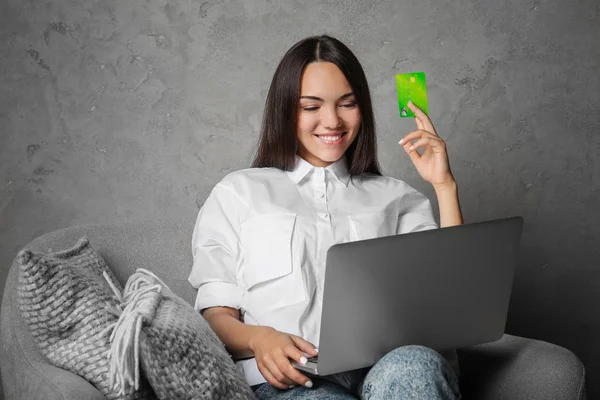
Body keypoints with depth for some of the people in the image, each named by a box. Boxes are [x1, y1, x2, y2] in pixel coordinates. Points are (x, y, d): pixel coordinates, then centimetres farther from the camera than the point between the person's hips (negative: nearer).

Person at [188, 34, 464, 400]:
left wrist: (445, 186, 7)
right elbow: (216, 314, 11)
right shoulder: (238, 194, 18)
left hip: (394, 361, 2)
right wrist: (258, 339, -13)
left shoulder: (396, 197, 24)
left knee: (411, 367, -37)